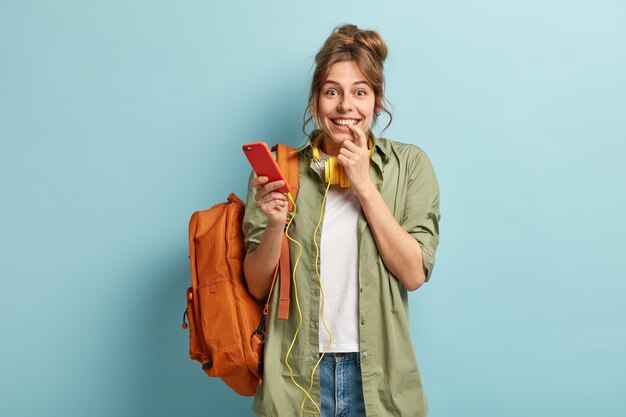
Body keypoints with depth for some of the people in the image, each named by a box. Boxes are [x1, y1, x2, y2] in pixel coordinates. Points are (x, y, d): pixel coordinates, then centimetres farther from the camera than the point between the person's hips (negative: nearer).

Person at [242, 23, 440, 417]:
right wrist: (276, 225, -19)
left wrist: (365, 185, -15)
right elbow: (258, 287, -1)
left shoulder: (409, 163, -2)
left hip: (379, 375, 0)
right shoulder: (278, 169, -2)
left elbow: (414, 274, -10)